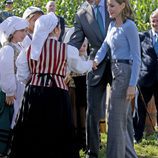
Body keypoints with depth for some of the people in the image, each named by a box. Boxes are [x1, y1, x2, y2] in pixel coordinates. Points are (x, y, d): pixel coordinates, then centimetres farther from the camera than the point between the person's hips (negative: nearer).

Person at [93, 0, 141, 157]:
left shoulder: (129, 26, -13)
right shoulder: (112, 25, 11)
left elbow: (136, 57, -15)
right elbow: (105, 45, 7)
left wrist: (132, 85, -20)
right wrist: (97, 60, -15)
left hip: (125, 72, -8)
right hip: (115, 72, 8)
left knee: (116, 119, -6)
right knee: (124, 118, 15)